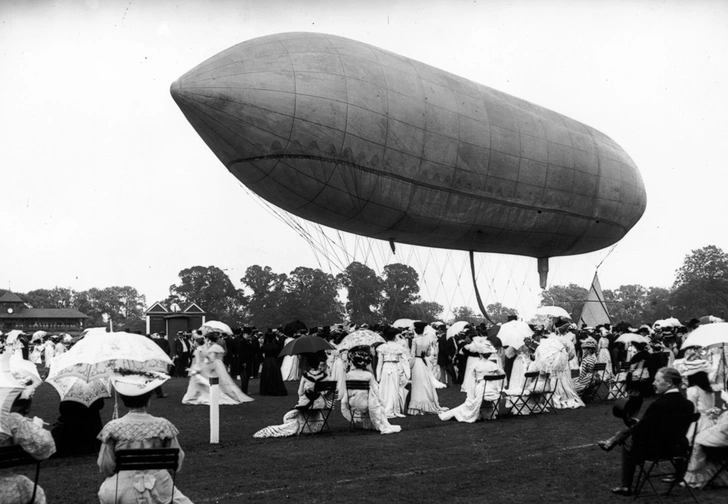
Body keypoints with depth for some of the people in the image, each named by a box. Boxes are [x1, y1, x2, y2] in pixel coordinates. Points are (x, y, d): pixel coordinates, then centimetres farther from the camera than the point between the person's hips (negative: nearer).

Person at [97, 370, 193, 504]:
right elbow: (177, 463, 0)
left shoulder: (112, 428, -7)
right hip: (159, 491, 0)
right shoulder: (163, 426, -5)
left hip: (121, 493, 0)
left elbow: (105, 468, -2)